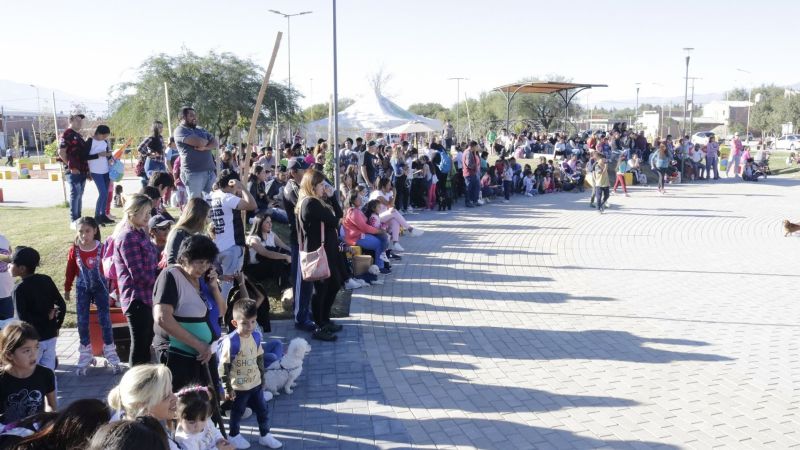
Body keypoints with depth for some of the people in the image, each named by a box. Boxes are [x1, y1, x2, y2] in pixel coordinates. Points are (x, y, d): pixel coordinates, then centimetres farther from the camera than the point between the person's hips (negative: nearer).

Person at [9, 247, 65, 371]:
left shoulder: (19, 290, -15)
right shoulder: (47, 280, 0)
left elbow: (23, 318, -20)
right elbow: (62, 305, 3)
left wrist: (45, 317, -9)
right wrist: (56, 326, 10)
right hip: (51, 336, 6)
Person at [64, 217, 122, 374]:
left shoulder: (102, 248, -13)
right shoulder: (74, 250, -6)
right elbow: (70, 271, 4)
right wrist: (67, 289, 11)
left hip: (100, 286, -2)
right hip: (82, 289, 2)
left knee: (105, 319, 0)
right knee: (82, 321, 6)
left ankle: (110, 353, 8)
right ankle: (85, 353, 18)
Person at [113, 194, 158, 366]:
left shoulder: (140, 233, 13)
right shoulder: (128, 237, -16)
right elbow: (138, 274, -20)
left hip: (147, 297, 9)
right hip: (137, 299, -9)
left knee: (147, 343, 18)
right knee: (139, 346, -3)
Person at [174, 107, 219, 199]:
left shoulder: (200, 130, 22)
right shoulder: (180, 131, -2)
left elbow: (216, 143, 13)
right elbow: (199, 142, -15)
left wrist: (205, 147, -8)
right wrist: (207, 141, 8)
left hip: (210, 171, 6)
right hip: (193, 172, -6)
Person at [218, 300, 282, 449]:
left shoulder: (256, 336, -6)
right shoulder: (231, 341, -26)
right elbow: (224, 367, -19)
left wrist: (261, 375, 16)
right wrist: (227, 388, -15)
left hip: (255, 384, 5)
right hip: (238, 387, -5)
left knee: (262, 410, 16)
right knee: (237, 412, 16)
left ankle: (265, 435, 34)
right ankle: (234, 436, 39)